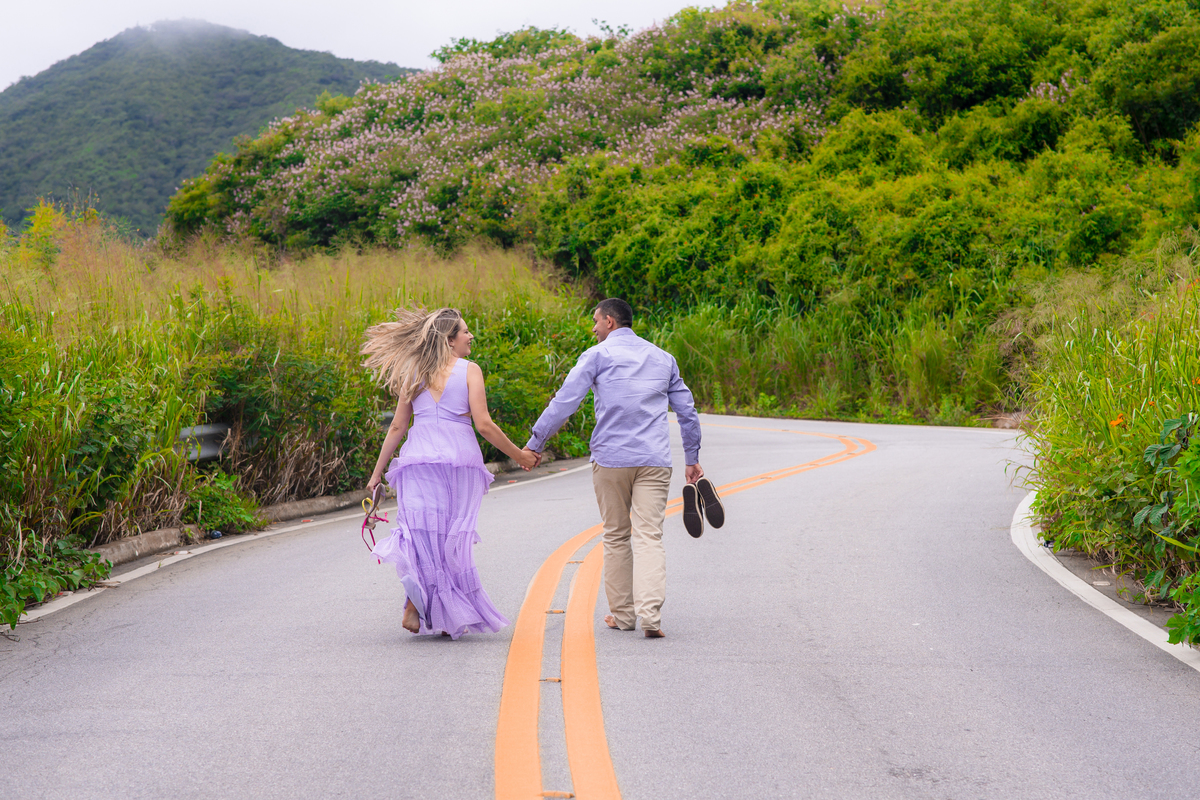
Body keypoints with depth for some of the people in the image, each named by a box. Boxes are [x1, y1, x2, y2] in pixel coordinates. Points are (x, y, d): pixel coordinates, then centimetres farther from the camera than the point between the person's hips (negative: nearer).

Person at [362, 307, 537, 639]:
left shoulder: (414, 373, 13)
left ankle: (415, 609, -18)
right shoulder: (469, 370, 2)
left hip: (418, 457, 3)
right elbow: (483, 424, -6)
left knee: (421, 530, 2)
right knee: (454, 535, 6)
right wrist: (519, 455, 4)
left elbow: (397, 428, 13)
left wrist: (377, 472, 19)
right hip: (459, 457, -3)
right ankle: (449, 617, 8)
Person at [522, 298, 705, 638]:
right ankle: (650, 615, -19)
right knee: (649, 536, -4)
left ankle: (622, 614, 17)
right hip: (654, 461, 2)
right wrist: (692, 457, 27)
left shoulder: (597, 355, 2)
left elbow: (565, 401, -4)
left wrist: (535, 443, 2)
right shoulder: (663, 358, 16)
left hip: (610, 459, -2)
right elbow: (687, 411, 19)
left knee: (616, 536, 11)